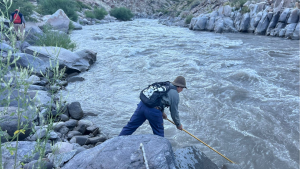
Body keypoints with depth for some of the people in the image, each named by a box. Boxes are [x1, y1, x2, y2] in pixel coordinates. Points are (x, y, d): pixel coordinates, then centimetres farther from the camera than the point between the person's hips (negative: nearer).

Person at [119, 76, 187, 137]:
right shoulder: (175, 95, 4)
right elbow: (174, 112, 9)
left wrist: (162, 112, 41)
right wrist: (178, 125, 25)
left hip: (142, 104, 7)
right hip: (154, 111, -6)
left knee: (130, 125, 14)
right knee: (159, 132, 15)